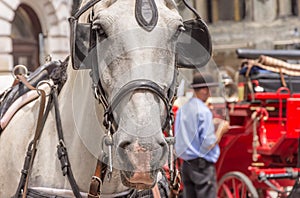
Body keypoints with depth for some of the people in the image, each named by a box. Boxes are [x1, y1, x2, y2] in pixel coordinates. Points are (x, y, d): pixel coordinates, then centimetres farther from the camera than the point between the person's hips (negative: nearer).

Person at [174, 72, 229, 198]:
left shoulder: (182, 110, 8)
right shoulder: (204, 111, -15)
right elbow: (209, 144, -17)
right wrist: (221, 129, -2)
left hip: (185, 163, 7)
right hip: (202, 164, -7)